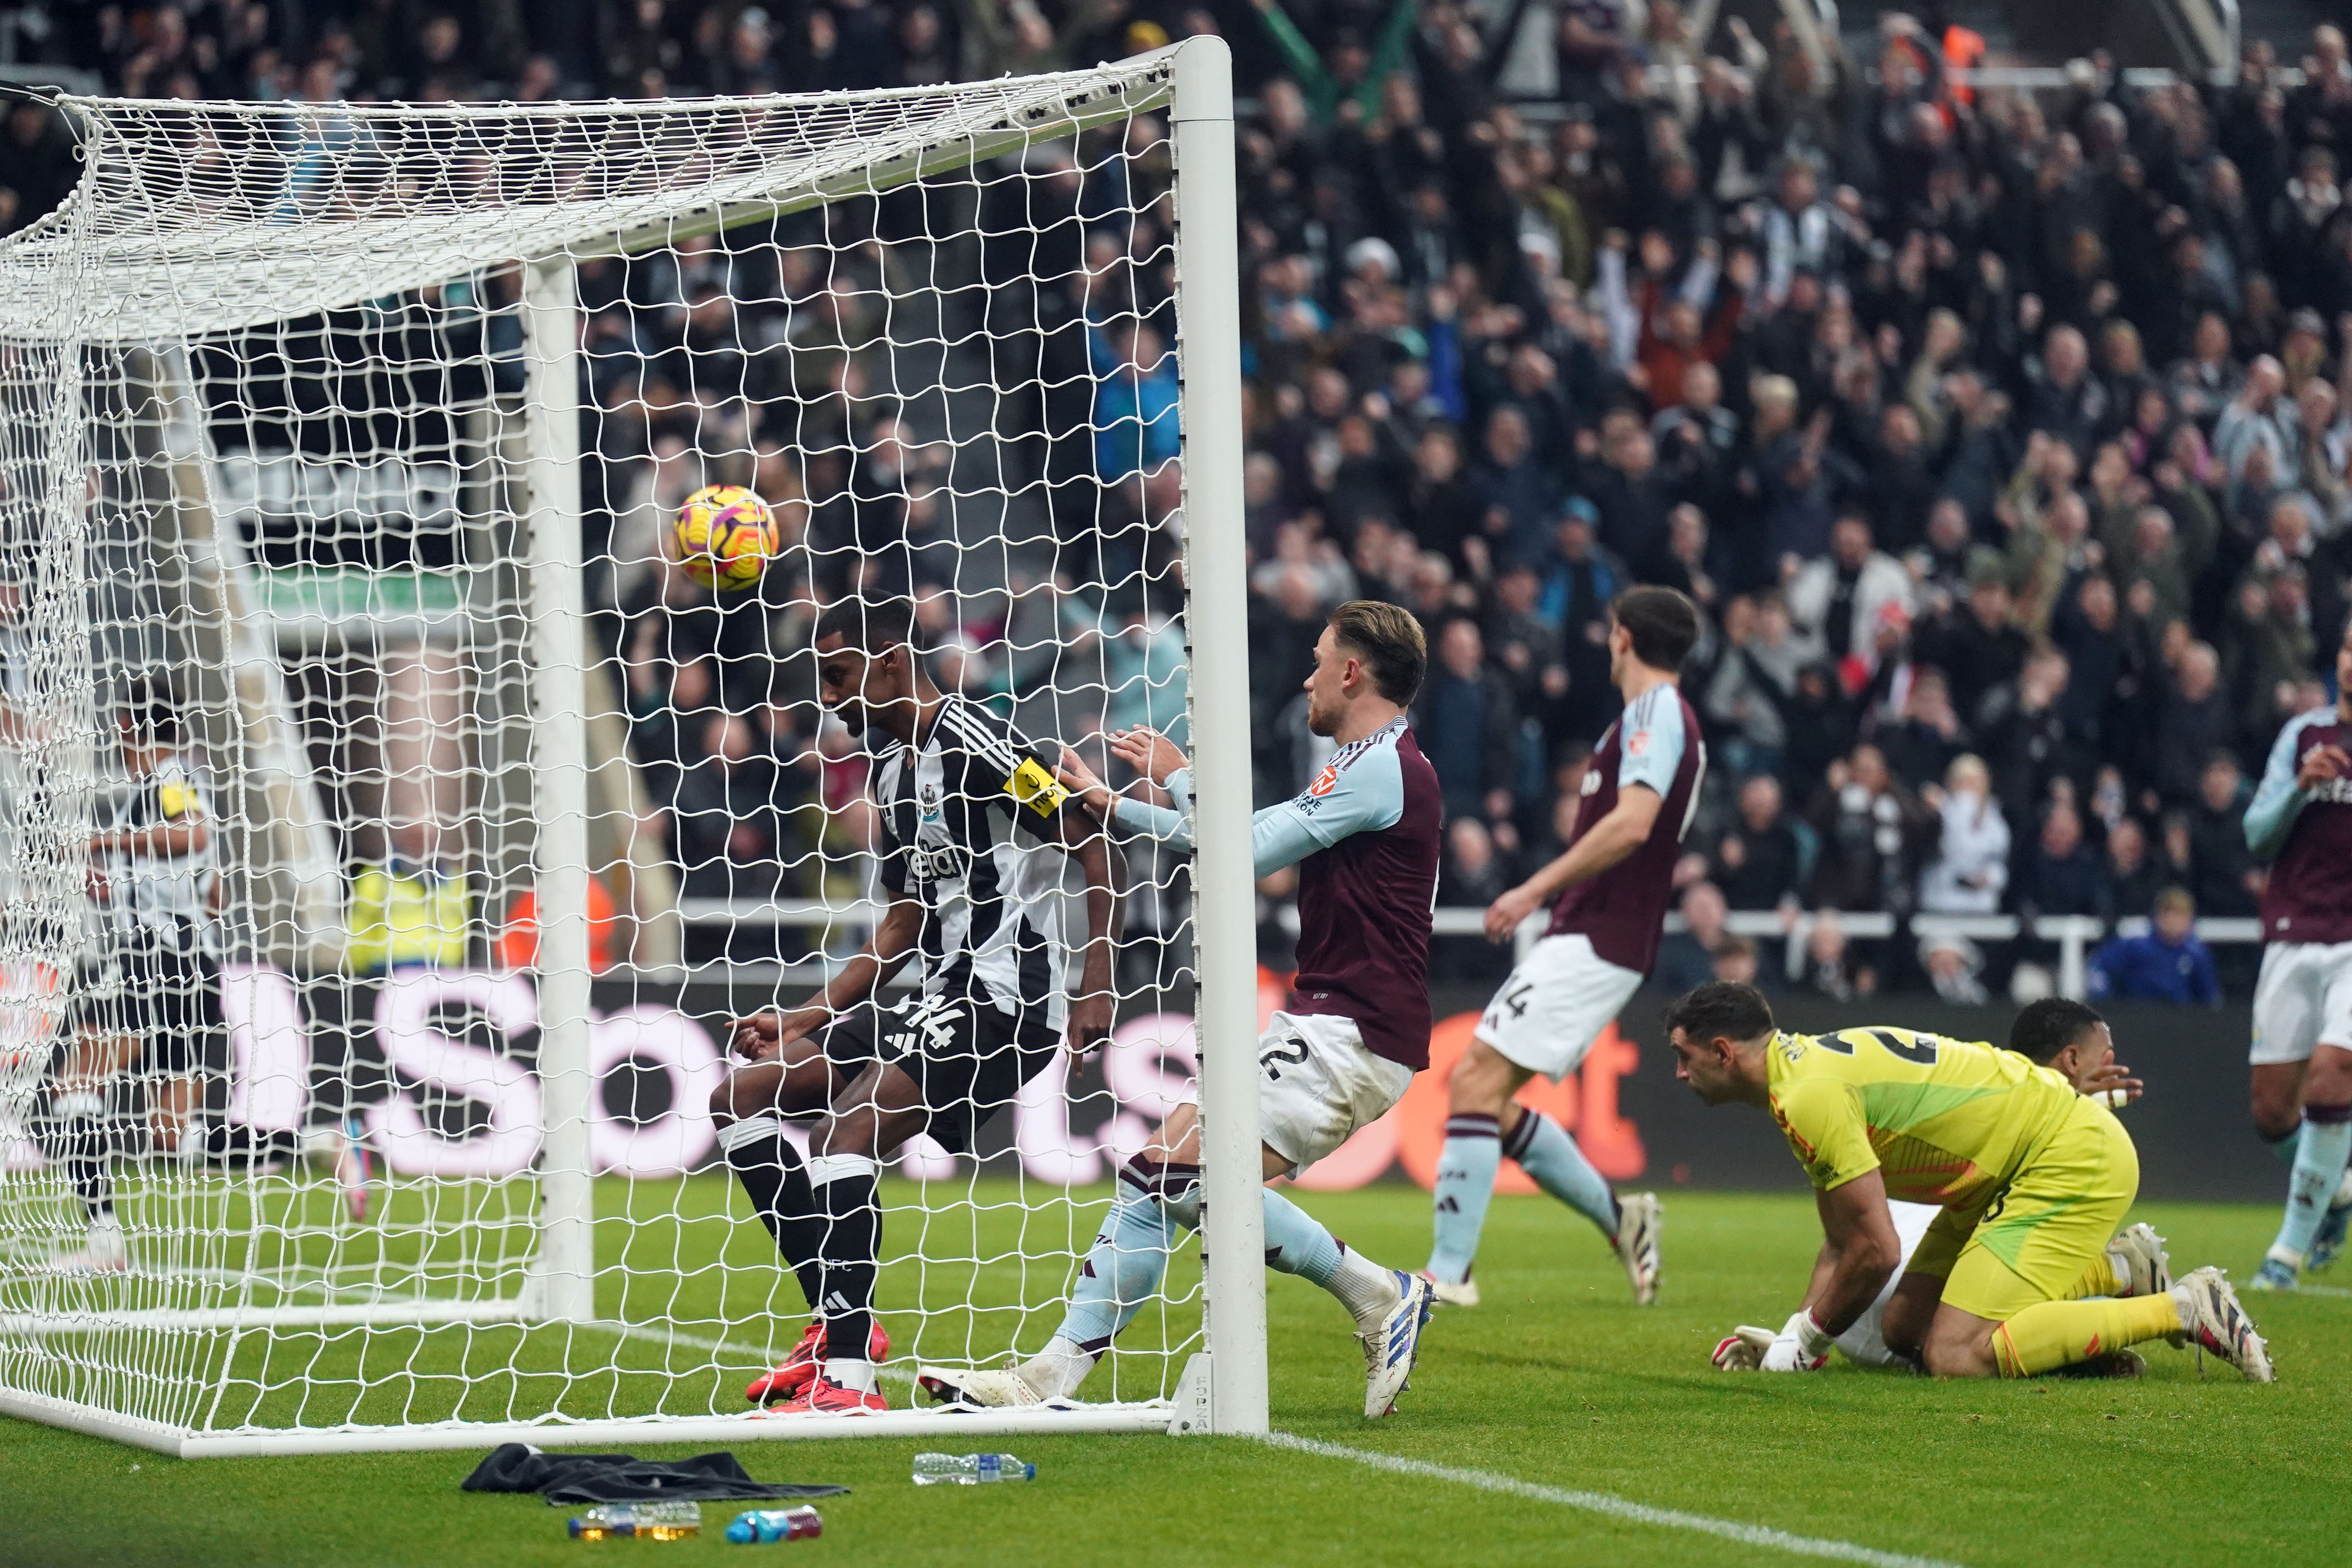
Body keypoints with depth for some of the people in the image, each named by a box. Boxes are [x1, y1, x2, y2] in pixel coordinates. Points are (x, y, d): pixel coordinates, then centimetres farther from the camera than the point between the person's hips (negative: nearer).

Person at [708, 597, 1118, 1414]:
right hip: (940, 996, 10)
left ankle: (851, 1378, -29)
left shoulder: (972, 741, -11)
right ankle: (842, 1320, 4)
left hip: (1006, 994, -10)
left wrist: (1095, 986, -20)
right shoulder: (894, 770, 18)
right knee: (741, 1096, 6)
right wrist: (802, 1021, 19)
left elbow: (1095, 844, -14)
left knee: (846, 1129, -27)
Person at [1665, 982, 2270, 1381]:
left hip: (2074, 1159, -11)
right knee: (1905, 1329, 11)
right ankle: (2113, 1275, 17)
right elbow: (1842, 1242, 18)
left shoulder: (1810, 1098, -20)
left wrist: (1807, 1337, -6)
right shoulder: (1805, 1066, 13)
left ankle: (2185, 1310, -13)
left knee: (1956, 1355, -19)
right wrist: (1790, 1333, 6)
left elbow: (1878, 1250, -20)